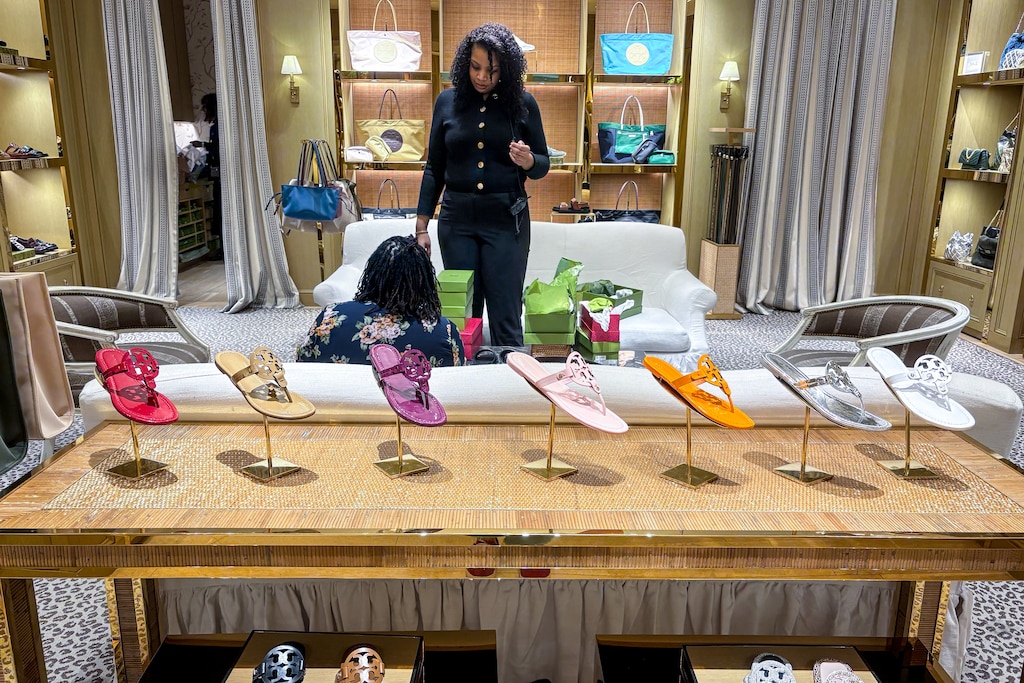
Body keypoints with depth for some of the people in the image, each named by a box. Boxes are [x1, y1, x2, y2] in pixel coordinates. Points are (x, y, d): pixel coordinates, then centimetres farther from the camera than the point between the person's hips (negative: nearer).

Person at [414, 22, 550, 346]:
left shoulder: (522, 103, 0)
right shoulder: (448, 101, 3)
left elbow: (543, 164, 6)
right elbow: (434, 167, 8)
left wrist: (527, 161, -18)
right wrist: (421, 226, 4)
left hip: (506, 219, -2)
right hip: (456, 217, 2)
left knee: (505, 318, 1)